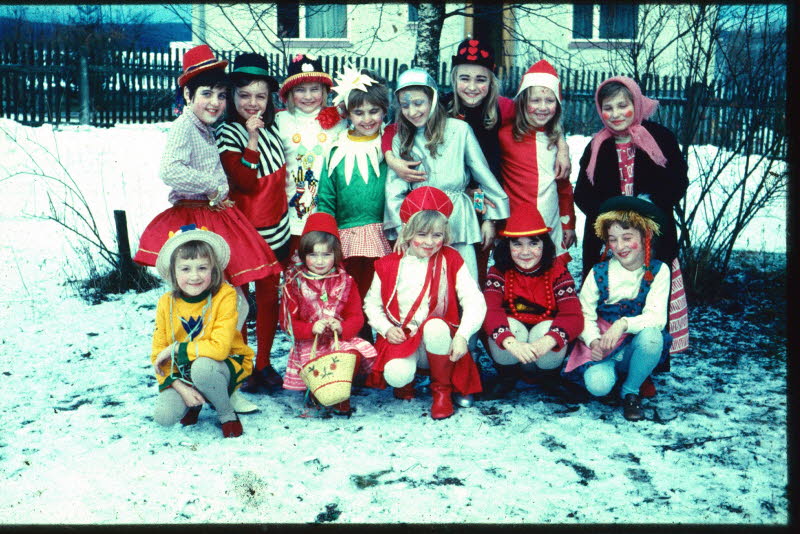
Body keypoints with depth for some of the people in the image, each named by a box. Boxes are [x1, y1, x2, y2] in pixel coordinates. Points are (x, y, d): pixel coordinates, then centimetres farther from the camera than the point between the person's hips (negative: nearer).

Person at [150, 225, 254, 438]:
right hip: (182, 375, 3)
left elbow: (219, 347, -28)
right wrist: (181, 388, -19)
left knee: (201, 367, -37)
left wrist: (175, 350, -21)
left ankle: (227, 414, -7)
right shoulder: (167, 303, -7)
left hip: (226, 365, -3)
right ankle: (194, 403, 15)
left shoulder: (225, 296, -19)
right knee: (163, 416, -22)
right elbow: (158, 354, -5)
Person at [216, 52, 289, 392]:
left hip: (276, 229, 5)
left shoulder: (272, 127, 6)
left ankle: (264, 364, 23)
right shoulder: (227, 134, -11)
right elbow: (246, 183, -23)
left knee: (269, 294, 10)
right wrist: (252, 138, -24)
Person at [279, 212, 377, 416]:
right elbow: (288, 321, -1)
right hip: (308, 344, -2)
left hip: (341, 339, 2)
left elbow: (356, 316, 4)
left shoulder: (345, 281, 8)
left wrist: (342, 328, -19)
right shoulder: (294, 283, 3)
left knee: (354, 354, -28)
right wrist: (311, 328, -19)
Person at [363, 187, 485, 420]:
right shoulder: (388, 265, 4)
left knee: (435, 326, -37)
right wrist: (387, 329, -9)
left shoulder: (451, 261, 1)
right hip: (402, 339, 0)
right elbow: (372, 304, 10)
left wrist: (462, 335, -25)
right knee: (396, 375, -33)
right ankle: (405, 382, 11)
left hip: (439, 341, 0)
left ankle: (442, 390, -11)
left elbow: (474, 301, -10)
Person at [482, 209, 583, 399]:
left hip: (546, 359, 0)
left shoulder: (557, 272, -10)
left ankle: (551, 379, 2)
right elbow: (489, 311, -25)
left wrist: (547, 342, -45)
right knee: (510, 325, -29)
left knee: (547, 328, -30)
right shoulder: (498, 272, -9)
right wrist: (511, 342, -47)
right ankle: (506, 378, 0)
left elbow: (573, 316, -23)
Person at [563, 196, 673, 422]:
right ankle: (611, 369, 12)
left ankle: (631, 391, -7)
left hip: (638, 347, 0)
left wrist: (624, 323, -34)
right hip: (602, 345, 0)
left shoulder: (658, 271, -6)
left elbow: (657, 317, -16)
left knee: (651, 335, -35)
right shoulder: (599, 273, -4)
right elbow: (584, 314, -6)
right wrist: (593, 340, -26)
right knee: (597, 385, -30)